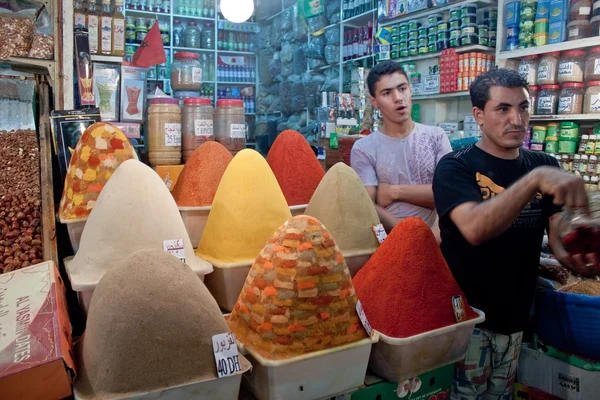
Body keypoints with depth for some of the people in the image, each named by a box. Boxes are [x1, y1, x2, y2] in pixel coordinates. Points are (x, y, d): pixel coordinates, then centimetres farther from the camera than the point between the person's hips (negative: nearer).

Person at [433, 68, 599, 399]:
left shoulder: (545, 166, 3)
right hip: (465, 313, -5)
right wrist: (535, 179, -40)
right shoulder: (455, 167, -14)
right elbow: (475, 229, -31)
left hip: (515, 314, 5)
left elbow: (558, 232, -4)